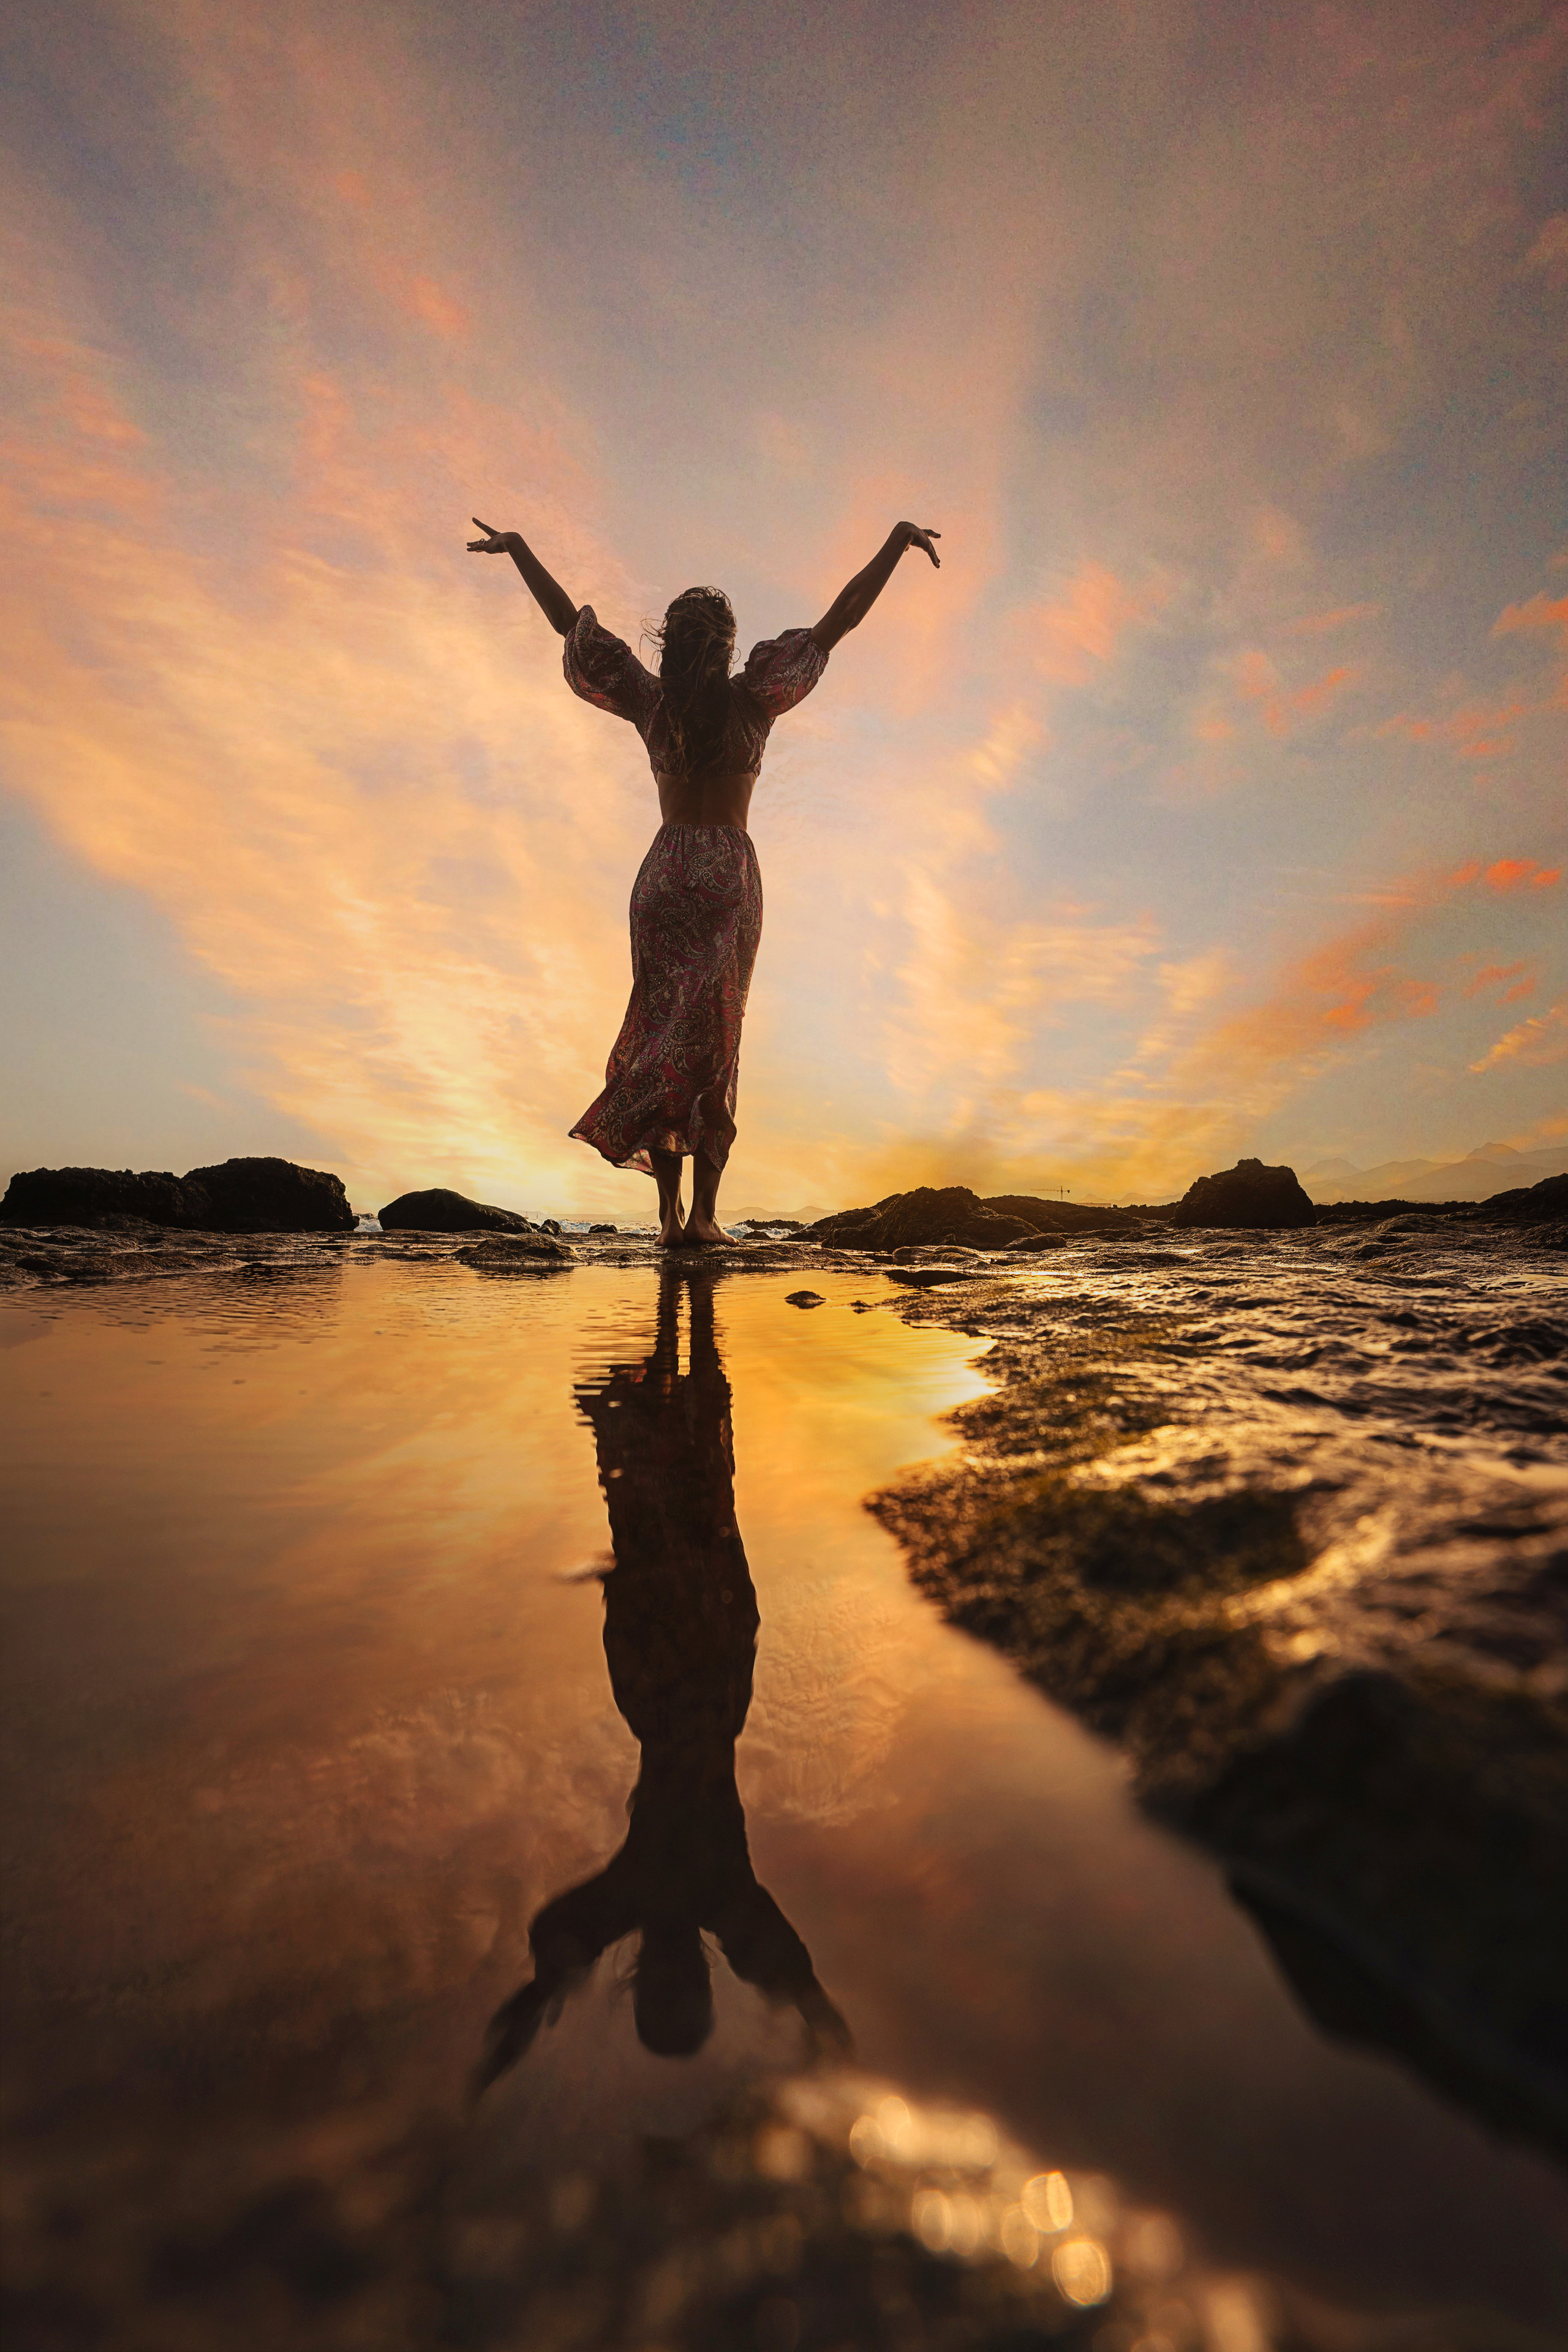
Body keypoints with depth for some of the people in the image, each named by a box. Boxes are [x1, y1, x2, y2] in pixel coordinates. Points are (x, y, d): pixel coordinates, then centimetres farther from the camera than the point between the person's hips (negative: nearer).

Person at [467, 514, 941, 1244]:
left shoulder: (650, 702, 6)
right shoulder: (751, 700, 0)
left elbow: (569, 621, 15)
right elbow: (838, 622, 2)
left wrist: (518, 547, 27)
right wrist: (895, 541, 8)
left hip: (663, 874, 2)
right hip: (730, 872, -1)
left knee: (661, 1028, 3)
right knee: (716, 1039, 1)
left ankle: (670, 1212, -3)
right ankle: (702, 1213, -5)